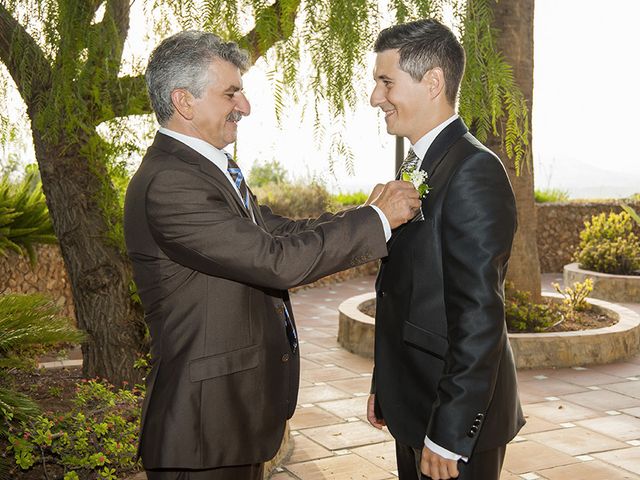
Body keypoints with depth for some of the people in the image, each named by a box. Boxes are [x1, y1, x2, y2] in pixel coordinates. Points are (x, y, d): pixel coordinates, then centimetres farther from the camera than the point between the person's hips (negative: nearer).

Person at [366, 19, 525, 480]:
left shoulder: (474, 171, -20)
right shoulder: (418, 167, 9)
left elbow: (479, 317, -23)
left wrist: (448, 435, -21)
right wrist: (385, 388, 15)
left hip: (456, 418, -9)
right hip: (415, 407, 9)